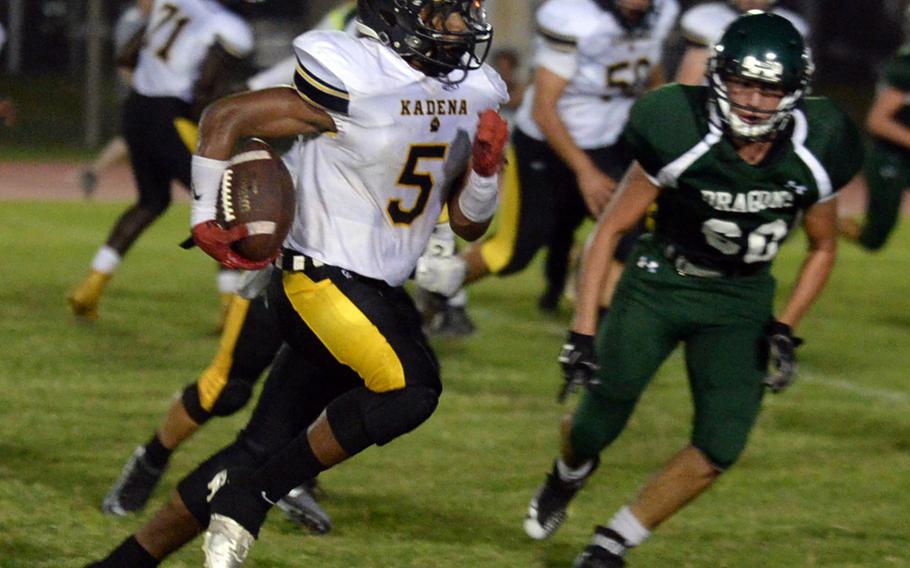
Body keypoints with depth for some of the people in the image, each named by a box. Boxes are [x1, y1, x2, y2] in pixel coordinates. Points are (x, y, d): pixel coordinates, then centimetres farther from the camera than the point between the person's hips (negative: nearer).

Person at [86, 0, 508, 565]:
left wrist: (485, 168, -6)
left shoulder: (471, 97, 7)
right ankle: (252, 498, -15)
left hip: (378, 293, 8)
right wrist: (207, 220, -9)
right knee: (409, 387, -28)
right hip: (319, 280, -8)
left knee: (261, 449, 7)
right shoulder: (356, 84, -17)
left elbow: (467, 225, 13)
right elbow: (226, 118, -8)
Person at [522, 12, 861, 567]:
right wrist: (584, 330, -17)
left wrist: (784, 329, -6)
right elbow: (611, 230, -13)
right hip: (659, 285, -2)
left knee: (721, 446, -13)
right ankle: (569, 474, 42)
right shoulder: (682, 141, -24)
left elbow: (824, 247, 4)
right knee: (596, 426, 2)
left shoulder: (811, 157, -16)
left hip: (740, 301, 2)